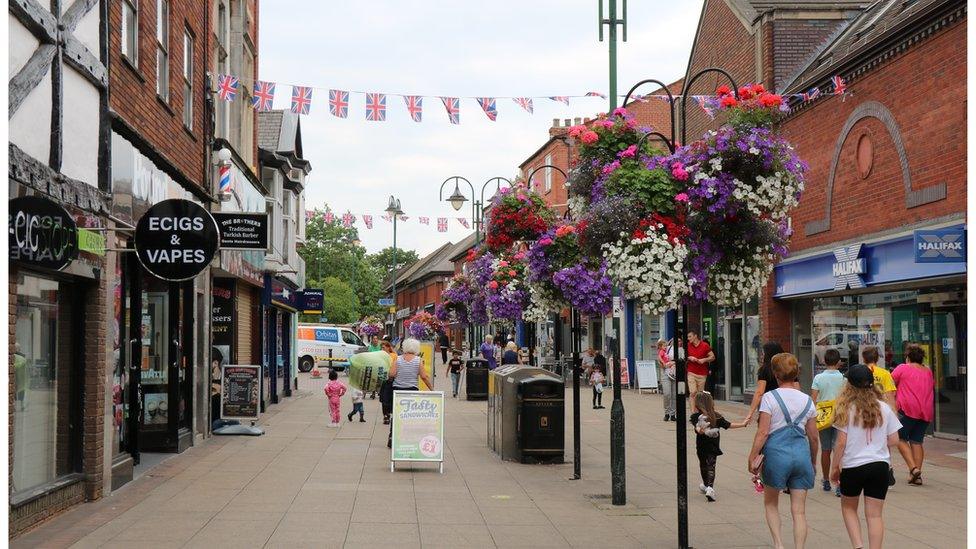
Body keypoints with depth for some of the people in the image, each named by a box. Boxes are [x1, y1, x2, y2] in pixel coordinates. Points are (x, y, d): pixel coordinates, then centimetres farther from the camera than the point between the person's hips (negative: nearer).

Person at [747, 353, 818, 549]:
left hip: (777, 452, -3)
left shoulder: (769, 398, -5)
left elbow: (763, 432, -11)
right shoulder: (806, 401, 7)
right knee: (799, 511, 6)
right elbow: (814, 437, 11)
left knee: (771, 503, 17)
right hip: (801, 453, 3)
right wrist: (813, 461, 24)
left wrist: (752, 458, -5)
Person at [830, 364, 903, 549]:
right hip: (880, 466, 2)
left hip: (852, 466, -2)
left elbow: (841, 442, -10)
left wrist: (834, 467, 1)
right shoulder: (884, 408, 0)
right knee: (874, 514, 6)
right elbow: (894, 440, 3)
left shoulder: (847, 409, -9)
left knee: (848, 507, 18)